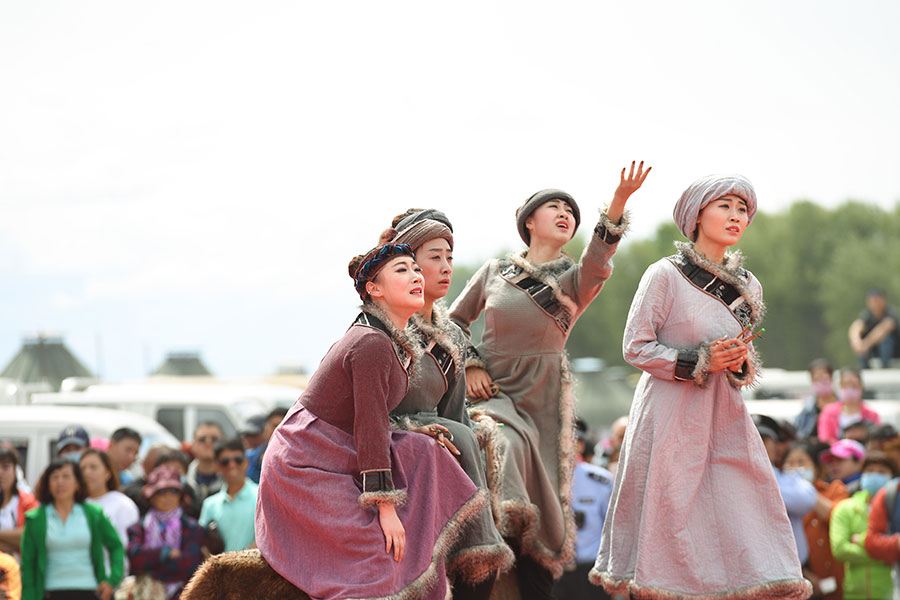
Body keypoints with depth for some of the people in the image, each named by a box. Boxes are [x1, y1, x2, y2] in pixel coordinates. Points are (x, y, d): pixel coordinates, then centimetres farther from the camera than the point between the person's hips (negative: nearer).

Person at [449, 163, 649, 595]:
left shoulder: (574, 281, 4)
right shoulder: (495, 272, 8)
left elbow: (597, 260, -19)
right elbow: (455, 320, 17)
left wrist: (619, 202, -35)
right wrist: (470, 365, 0)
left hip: (543, 396, 1)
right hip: (493, 389, -1)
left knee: (543, 502, -1)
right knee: (506, 445, -33)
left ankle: (535, 589, 6)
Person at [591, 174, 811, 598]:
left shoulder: (747, 287, 14)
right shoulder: (665, 275, -4)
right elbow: (635, 346, -6)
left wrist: (741, 363, 0)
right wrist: (699, 361, -13)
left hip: (726, 419, 5)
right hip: (671, 416, -5)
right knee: (670, 517, -6)